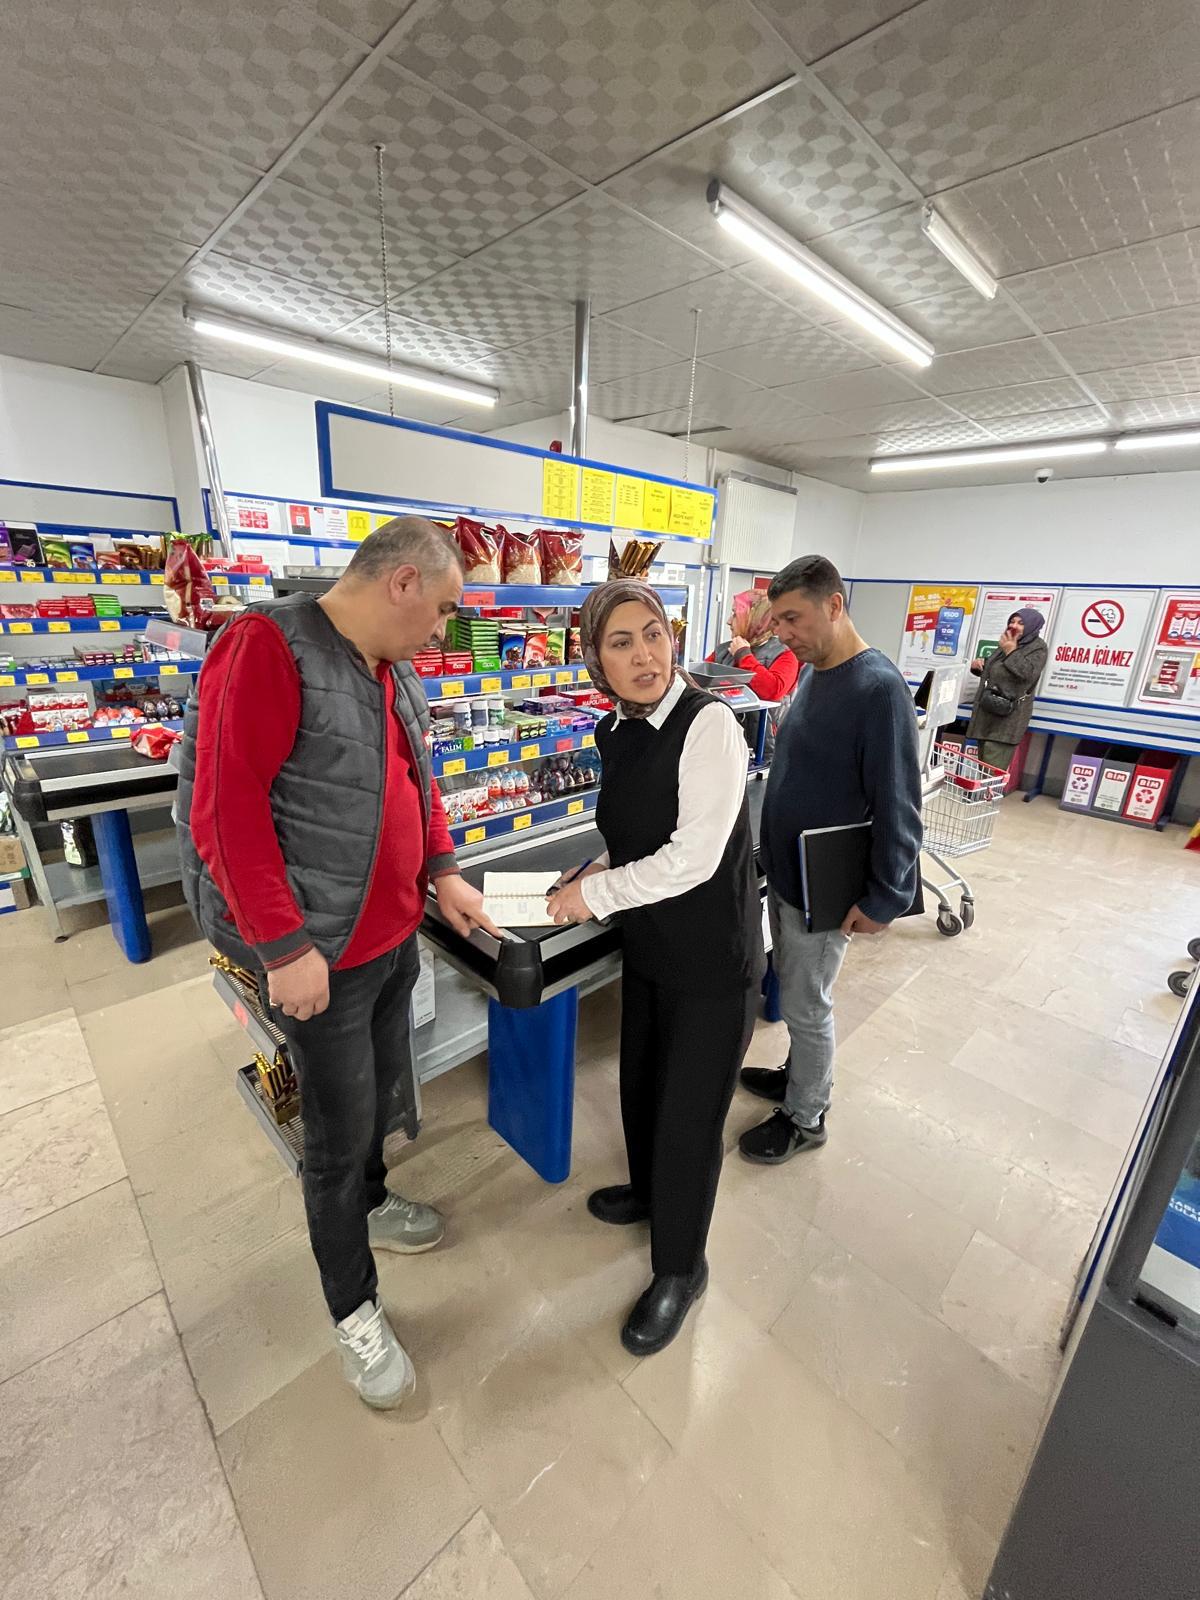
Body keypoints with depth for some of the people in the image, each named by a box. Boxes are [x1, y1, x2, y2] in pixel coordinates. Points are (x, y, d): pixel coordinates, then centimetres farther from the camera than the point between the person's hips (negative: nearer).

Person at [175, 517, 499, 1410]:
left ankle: (368, 1207, 52)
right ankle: (354, 1311, 34)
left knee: (381, 1090, 25)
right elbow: (223, 809, -21)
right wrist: (284, 946, -20)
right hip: (320, 954, -8)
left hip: (398, 936, 8)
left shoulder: (396, 669, 9)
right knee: (340, 1132, 10)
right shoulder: (267, 648, -17)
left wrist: (442, 872, 8)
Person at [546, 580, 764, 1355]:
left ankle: (680, 1270, 39)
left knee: (690, 1116, 11)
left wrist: (595, 895, -16)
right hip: (651, 949, 7)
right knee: (641, 1086, 26)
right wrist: (604, 871, 1)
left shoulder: (708, 723, -22)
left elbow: (693, 857, -25)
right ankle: (649, 1189, 57)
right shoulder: (616, 733, 1)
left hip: (713, 962, -7)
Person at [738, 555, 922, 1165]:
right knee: (792, 989, 23)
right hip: (784, 871, 8)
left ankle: (805, 1118, 32)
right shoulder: (811, 673, 5)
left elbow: (896, 805, -21)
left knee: (806, 1006, 10)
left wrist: (885, 899, -17)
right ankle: (799, 1075, 46)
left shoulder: (877, 687, -22)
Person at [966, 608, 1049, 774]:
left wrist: (1011, 651, -12)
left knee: (993, 770, -15)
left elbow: (1027, 673, -20)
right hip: (987, 714, 9)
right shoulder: (1006, 644, 23)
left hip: (1007, 718, -9)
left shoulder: (1038, 647, -3)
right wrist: (978, 664, 12)